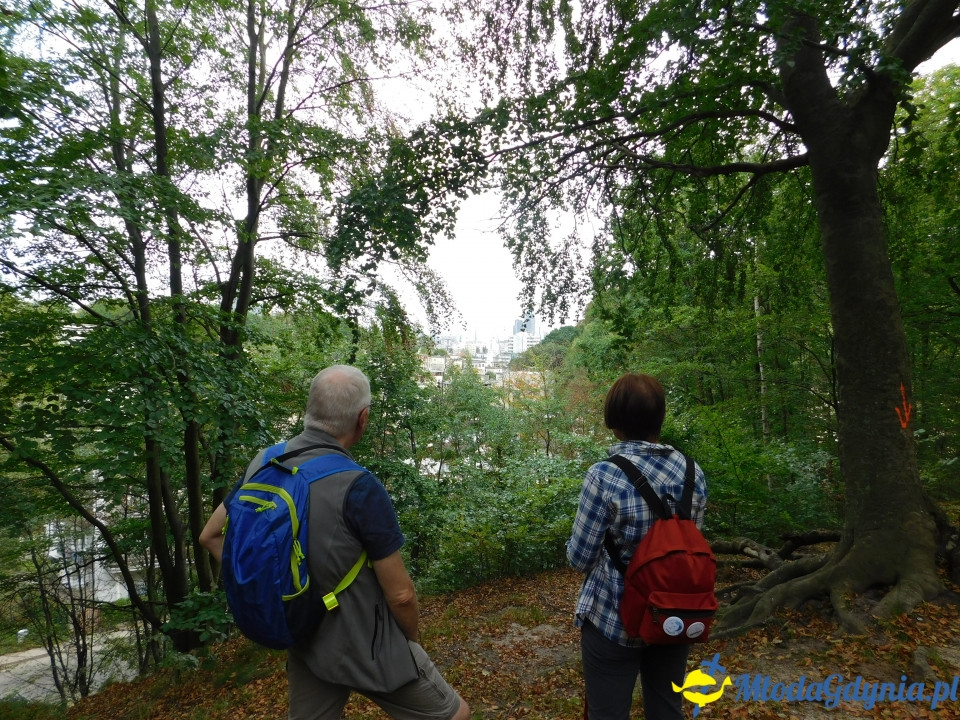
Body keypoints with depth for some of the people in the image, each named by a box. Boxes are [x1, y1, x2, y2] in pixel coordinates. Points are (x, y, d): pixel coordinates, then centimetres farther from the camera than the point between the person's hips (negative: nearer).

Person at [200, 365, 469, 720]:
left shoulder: (263, 464, -8)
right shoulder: (359, 487, -29)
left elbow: (211, 536, 8)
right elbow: (400, 594, -20)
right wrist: (413, 638, 0)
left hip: (304, 641, 6)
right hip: (365, 646, -6)